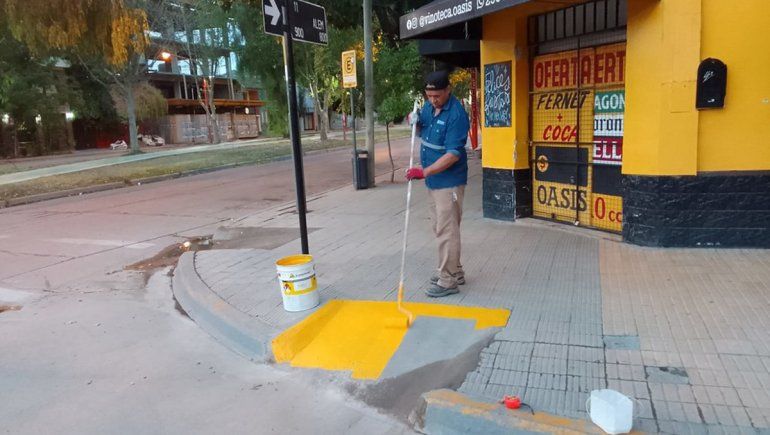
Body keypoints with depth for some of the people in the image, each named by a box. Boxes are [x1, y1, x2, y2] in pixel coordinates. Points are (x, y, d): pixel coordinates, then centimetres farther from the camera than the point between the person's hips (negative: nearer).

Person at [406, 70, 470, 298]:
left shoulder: (456, 114, -20)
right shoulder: (428, 106, 5)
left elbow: (453, 154, -24)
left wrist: (424, 171, -29)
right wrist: (415, 123, -1)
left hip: (449, 181, -9)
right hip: (434, 180, 9)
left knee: (446, 230, -5)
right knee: (442, 228, 16)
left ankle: (448, 281, 4)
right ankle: (454, 272, 29)